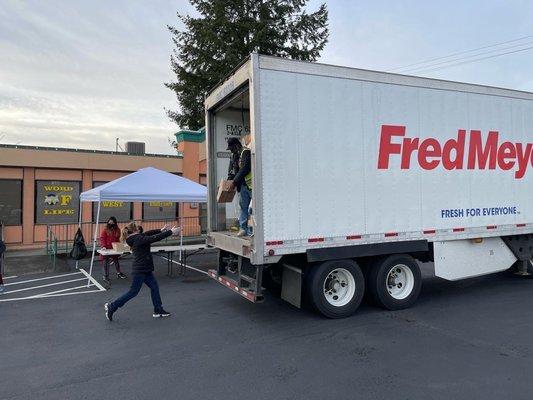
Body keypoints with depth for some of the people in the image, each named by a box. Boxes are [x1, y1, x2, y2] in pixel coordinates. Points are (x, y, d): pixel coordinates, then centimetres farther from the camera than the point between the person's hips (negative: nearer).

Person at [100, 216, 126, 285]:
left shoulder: (117, 230, 4)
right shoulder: (105, 230, -9)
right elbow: (102, 239, -12)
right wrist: (103, 246, -24)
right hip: (107, 249, -4)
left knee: (116, 261, 19)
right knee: (106, 263, 2)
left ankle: (119, 273, 36)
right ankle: (106, 277, 11)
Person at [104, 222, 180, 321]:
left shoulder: (135, 238, 7)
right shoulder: (139, 239, -20)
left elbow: (148, 233, 17)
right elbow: (155, 238, -25)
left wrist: (161, 230, 10)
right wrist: (171, 232, -22)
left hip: (145, 269, 10)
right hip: (139, 270, -10)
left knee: (154, 287, 12)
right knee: (133, 292, 1)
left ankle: (158, 310, 19)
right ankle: (111, 306, 13)